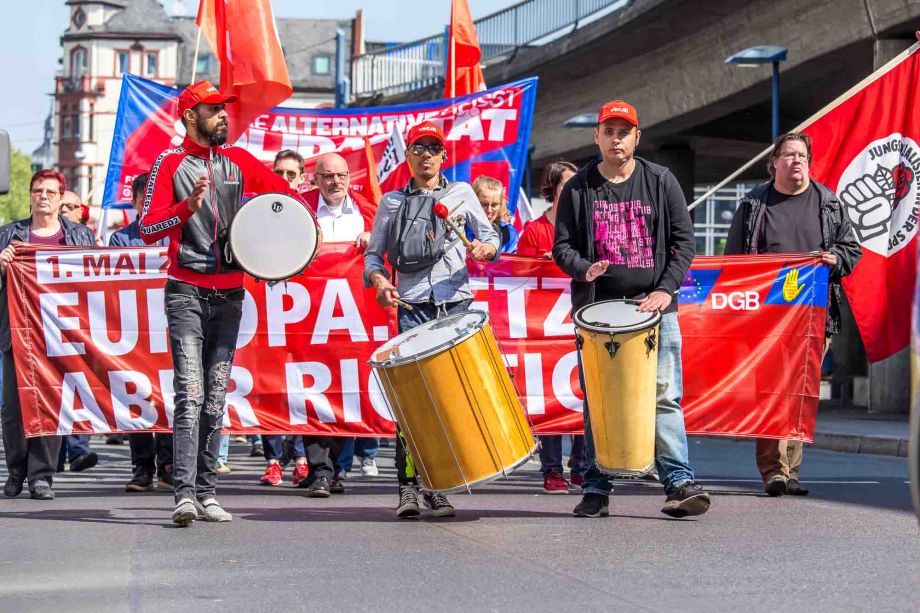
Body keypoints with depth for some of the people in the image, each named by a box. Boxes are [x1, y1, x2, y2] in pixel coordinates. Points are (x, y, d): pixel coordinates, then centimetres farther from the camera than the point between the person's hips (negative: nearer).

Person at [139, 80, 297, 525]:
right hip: (186, 292, -4)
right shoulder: (170, 162, 0)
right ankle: (185, 494, -19)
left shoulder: (238, 161, 11)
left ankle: (206, 492, 10)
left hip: (229, 294, 4)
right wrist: (189, 205, -19)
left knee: (216, 396, 6)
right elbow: (147, 229, -5)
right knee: (190, 393, -14)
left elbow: (285, 191, 21)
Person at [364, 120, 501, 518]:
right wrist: (379, 280, -5)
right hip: (412, 307, -1)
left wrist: (486, 248, -9)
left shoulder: (462, 193, 16)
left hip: (457, 305, 1)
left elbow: (490, 236, 15)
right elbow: (373, 254, 15)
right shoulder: (391, 202, 15)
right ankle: (408, 488, -8)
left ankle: (438, 487, 5)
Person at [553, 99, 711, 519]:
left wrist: (666, 289, -7)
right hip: (596, 308, 1)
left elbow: (684, 240, 5)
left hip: (653, 306, -1)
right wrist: (583, 269, -15)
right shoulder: (577, 189, 7)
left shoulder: (661, 182, 7)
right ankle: (596, 489, 8)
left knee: (665, 397, -6)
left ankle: (679, 483, -8)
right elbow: (562, 245, 7)